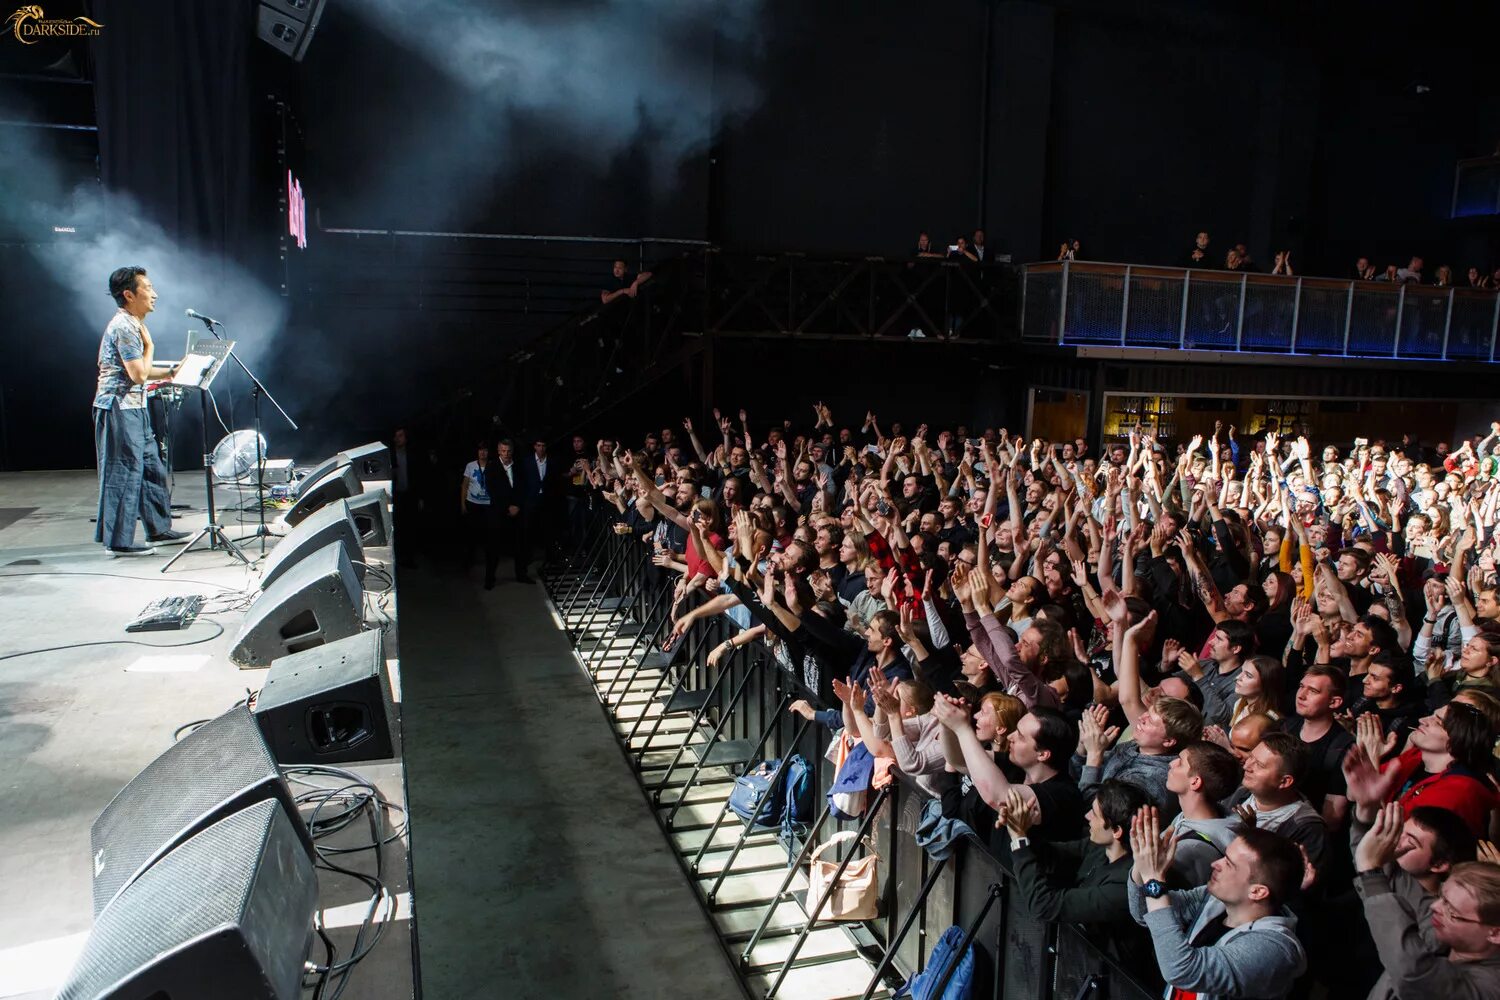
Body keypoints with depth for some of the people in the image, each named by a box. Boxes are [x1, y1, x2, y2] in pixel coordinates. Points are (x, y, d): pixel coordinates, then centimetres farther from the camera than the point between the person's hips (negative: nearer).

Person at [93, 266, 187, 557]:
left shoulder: (133, 325, 16)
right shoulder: (123, 327, -16)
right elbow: (139, 374, -20)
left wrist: (170, 372, 14)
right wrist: (149, 345, -7)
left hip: (134, 408, 10)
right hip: (119, 410, -10)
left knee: (152, 468, 15)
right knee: (123, 475, -5)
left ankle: (158, 527, 24)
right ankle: (118, 542, 1)